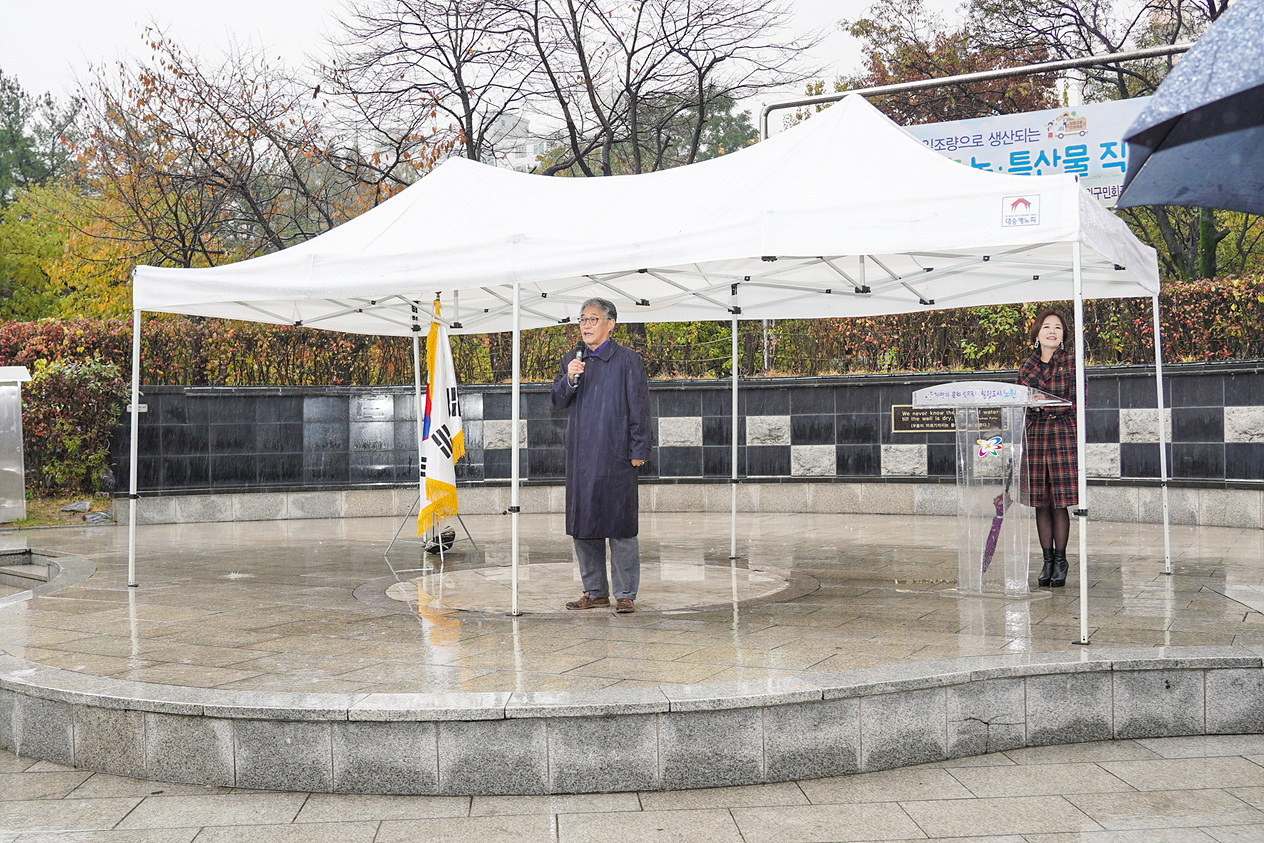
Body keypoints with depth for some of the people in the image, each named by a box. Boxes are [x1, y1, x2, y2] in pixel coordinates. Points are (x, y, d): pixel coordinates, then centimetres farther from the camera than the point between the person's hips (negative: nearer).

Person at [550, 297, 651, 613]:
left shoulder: (628, 359, 0)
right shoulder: (571, 360, 14)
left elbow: (639, 407, -2)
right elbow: (558, 402, 10)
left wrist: (639, 450, -7)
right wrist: (568, 379, -9)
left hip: (616, 456, -5)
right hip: (581, 455, 5)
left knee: (620, 526, -3)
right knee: (582, 524, 7)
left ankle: (625, 594, 6)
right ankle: (595, 591, 18)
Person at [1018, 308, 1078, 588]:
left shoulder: (1071, 363, 4)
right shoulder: (1026, 365, 13)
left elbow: (1076, 403, -2)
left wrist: (1043, 405, -11)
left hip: (1063, 434, -3)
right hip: (1034, 435, 3)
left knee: (1060, 503, -3)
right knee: (1040, 503, 4)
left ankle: (1060, 561, 7)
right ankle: (1047, 560, 13)